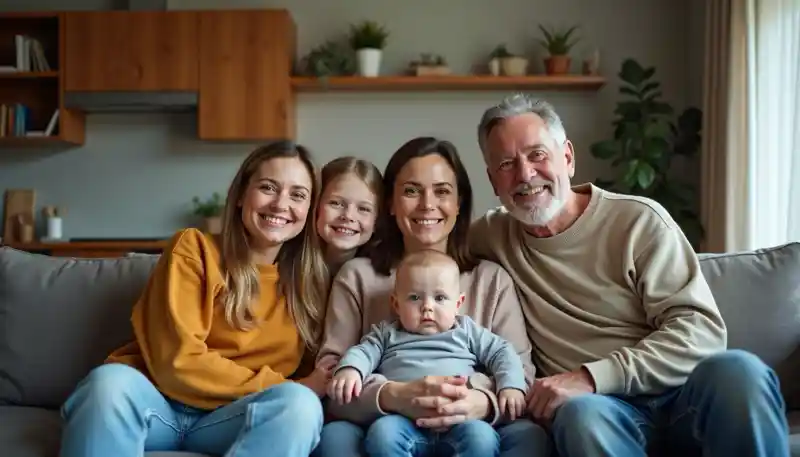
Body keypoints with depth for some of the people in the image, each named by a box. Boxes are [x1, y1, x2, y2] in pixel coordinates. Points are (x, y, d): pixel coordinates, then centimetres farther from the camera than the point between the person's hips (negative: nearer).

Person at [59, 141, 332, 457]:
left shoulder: (309, 280, 7)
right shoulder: (194, 247, -3)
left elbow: (307, 376, 12)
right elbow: (178, 361, -13)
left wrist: (292, 395, -12)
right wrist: (279, 387, -14)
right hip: (159, 401, -2)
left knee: (301, 405, -30)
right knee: (111, 382, -35)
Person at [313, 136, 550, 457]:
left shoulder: (492, 279, 12)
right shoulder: (357, 277, 8)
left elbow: (521, 373, 1)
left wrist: (482, 403, -24)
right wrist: (392, 397, -25)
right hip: (386, 430, -1)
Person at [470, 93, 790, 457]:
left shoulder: (639, 220, 0)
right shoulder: (492, 236, 11)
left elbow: (702, 330, -8)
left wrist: (591, 377, -20)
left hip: (679, 389, 0)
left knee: (738, 371, -35)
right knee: (582, 415, -37)